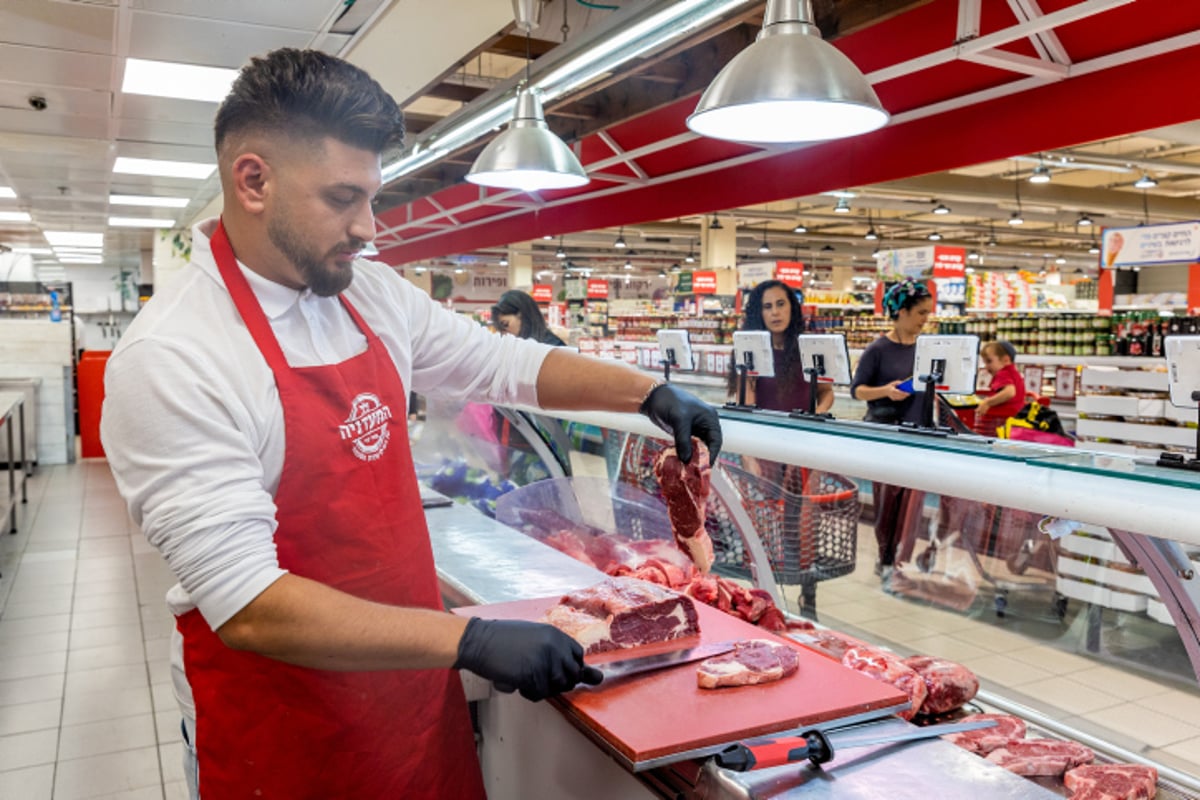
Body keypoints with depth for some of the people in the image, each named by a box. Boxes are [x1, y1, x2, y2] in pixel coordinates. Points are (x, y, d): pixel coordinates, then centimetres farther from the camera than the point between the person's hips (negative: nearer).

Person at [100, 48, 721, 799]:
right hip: (277, 720, -5)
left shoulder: (374, 294, -1)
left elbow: (505, 363, 10)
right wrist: (468, 639, -29)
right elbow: (247, 607, -26)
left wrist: (647, 392, -2)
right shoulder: (170, 357, -22)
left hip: (410, 671, 6)